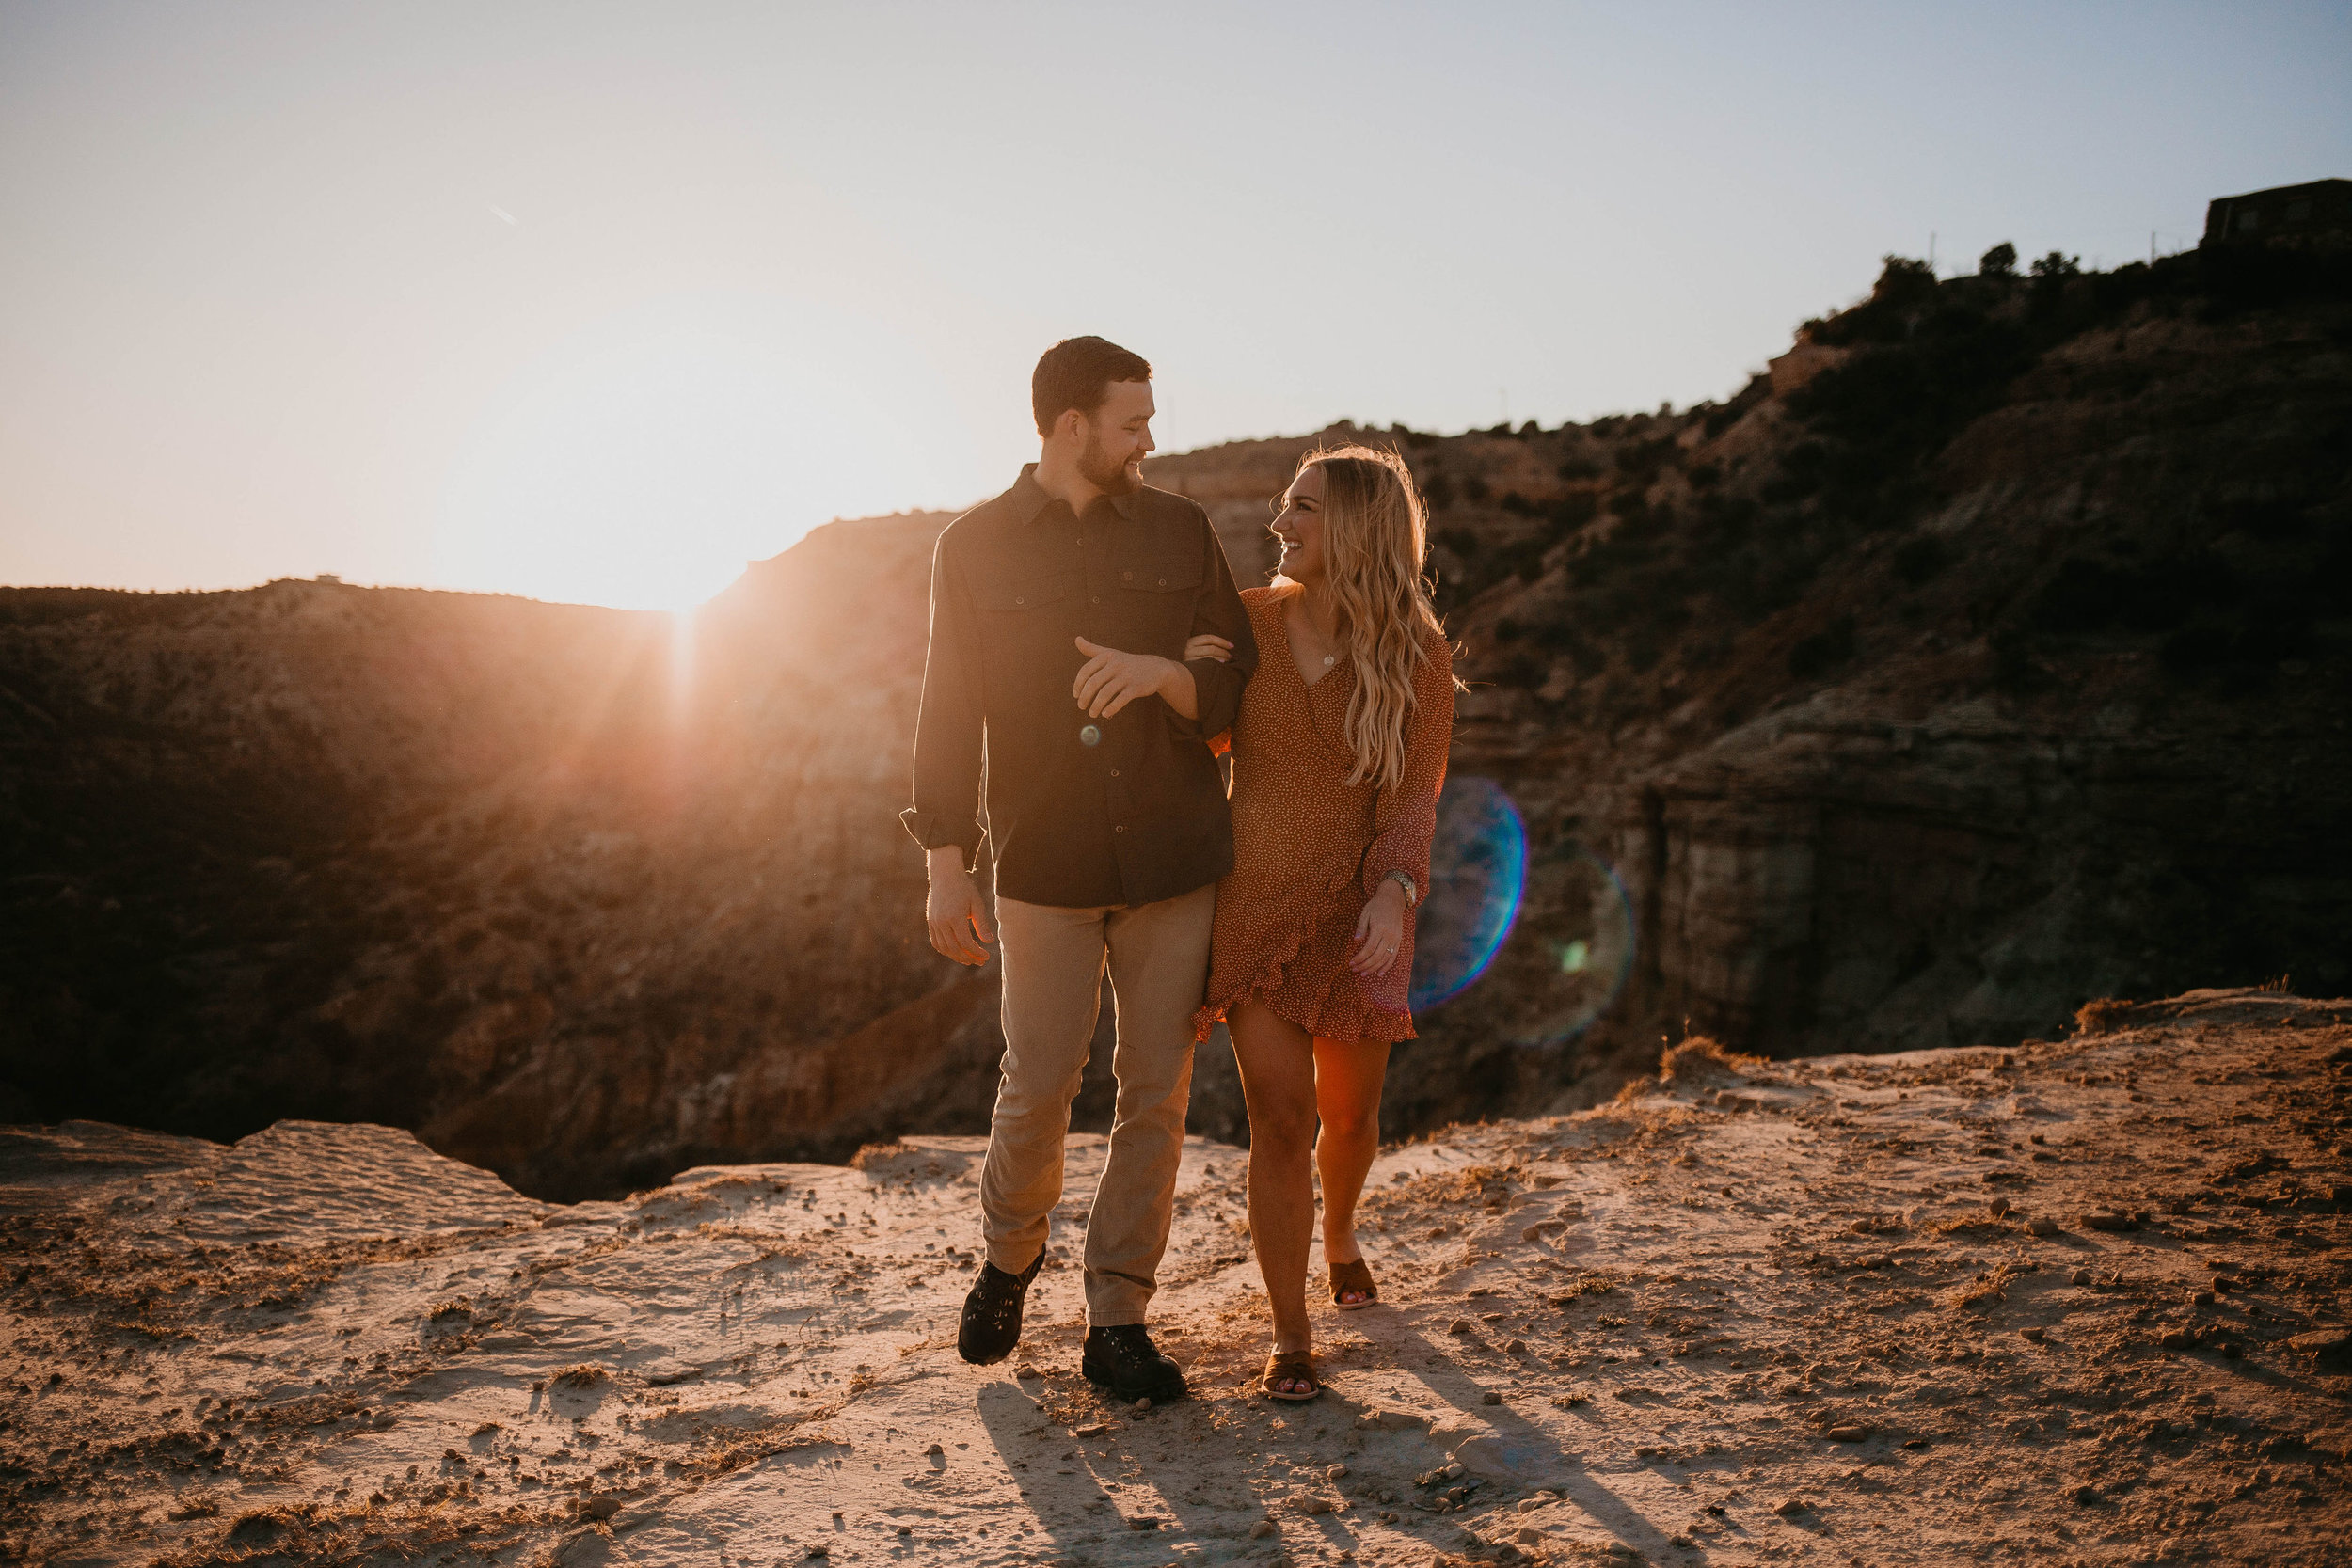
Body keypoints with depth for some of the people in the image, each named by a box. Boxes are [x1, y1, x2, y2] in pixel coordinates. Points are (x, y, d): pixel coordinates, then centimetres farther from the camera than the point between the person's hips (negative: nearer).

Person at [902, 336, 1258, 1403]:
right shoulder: (974, 547, 3)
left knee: (1156, 1093, 4)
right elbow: (948, 714, 2)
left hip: (1175, 862, 2)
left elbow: (1241, 688, 6)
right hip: (1045, 866, -1)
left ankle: (1116, 1324, 19)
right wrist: (945, 866, -5)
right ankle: (1010, 1256, 34)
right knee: (1037, 1082, 3)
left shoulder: (1180, 532, 6)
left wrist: (1161, 673, -16)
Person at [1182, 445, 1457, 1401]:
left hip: (1359, 911, 0)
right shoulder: (1247, 622, -3)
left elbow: (1413, 795, -12)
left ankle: (1339, 1236, 49)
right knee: (1280, 1123, -8)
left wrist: (1395, 893, -28)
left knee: (1350, 1115, 14)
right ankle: (1290, 1338, 8)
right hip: (1254, 902, 0)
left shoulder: (1418, 655, -7)